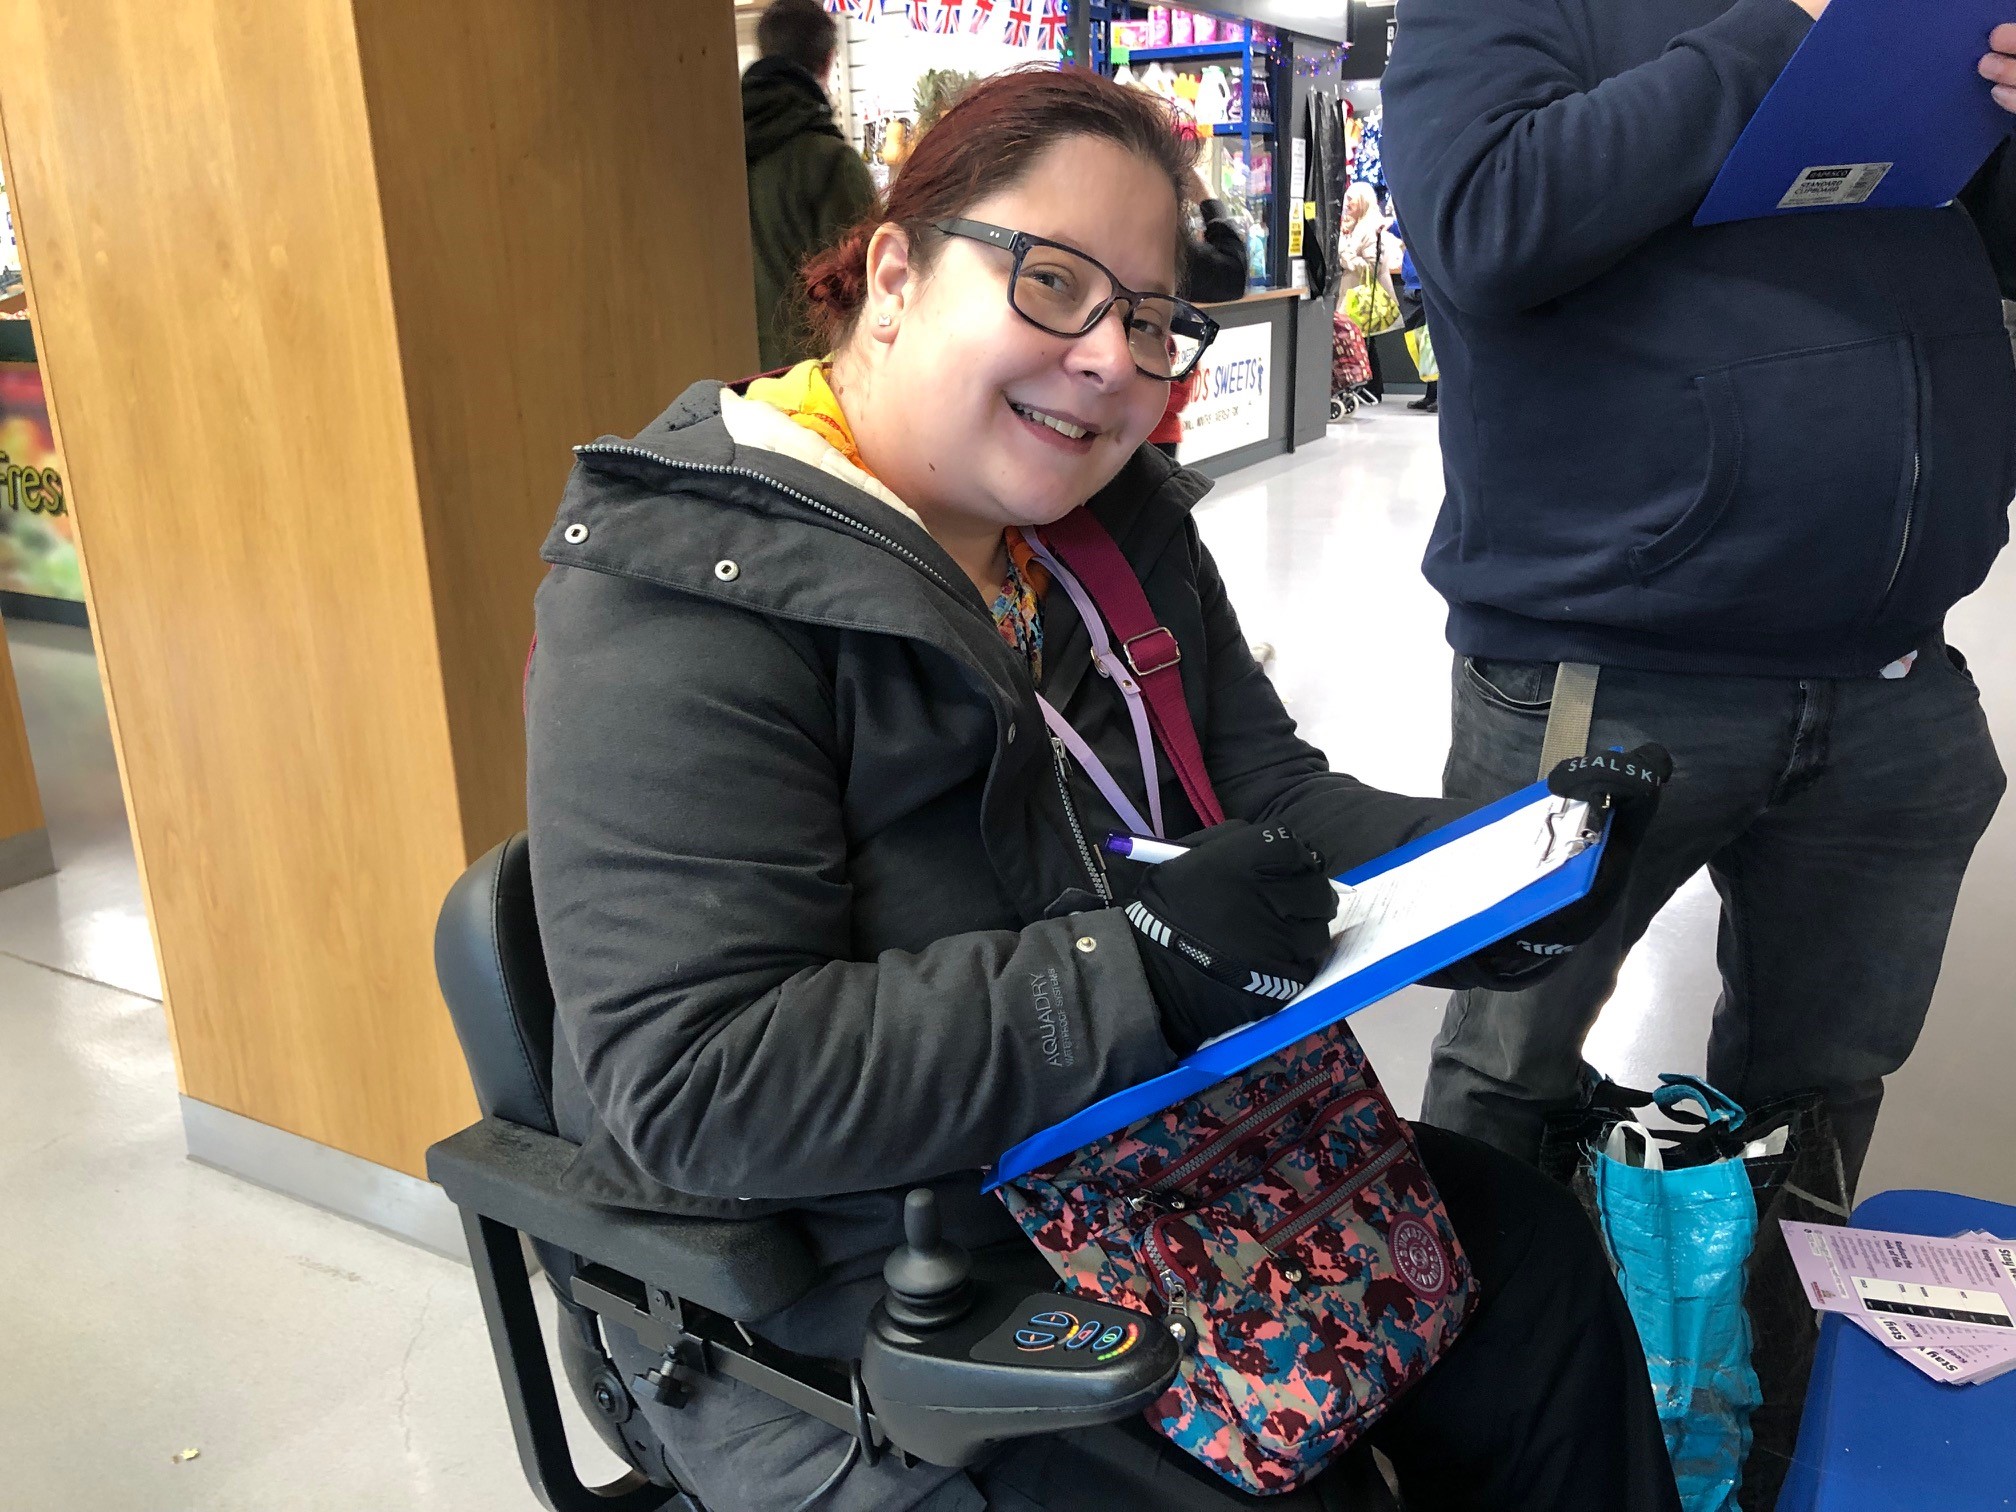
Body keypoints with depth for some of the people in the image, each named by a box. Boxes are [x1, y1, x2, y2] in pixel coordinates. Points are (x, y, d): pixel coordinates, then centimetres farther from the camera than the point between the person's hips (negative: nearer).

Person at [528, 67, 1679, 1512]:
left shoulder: (1125, 528, 4)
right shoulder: (693, 589, -22)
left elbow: (1274, 800, 5)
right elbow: (690, 1090, -28)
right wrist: (1133, 971, -33)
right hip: (838, 1284, -7)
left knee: (1530, 1256, 6)